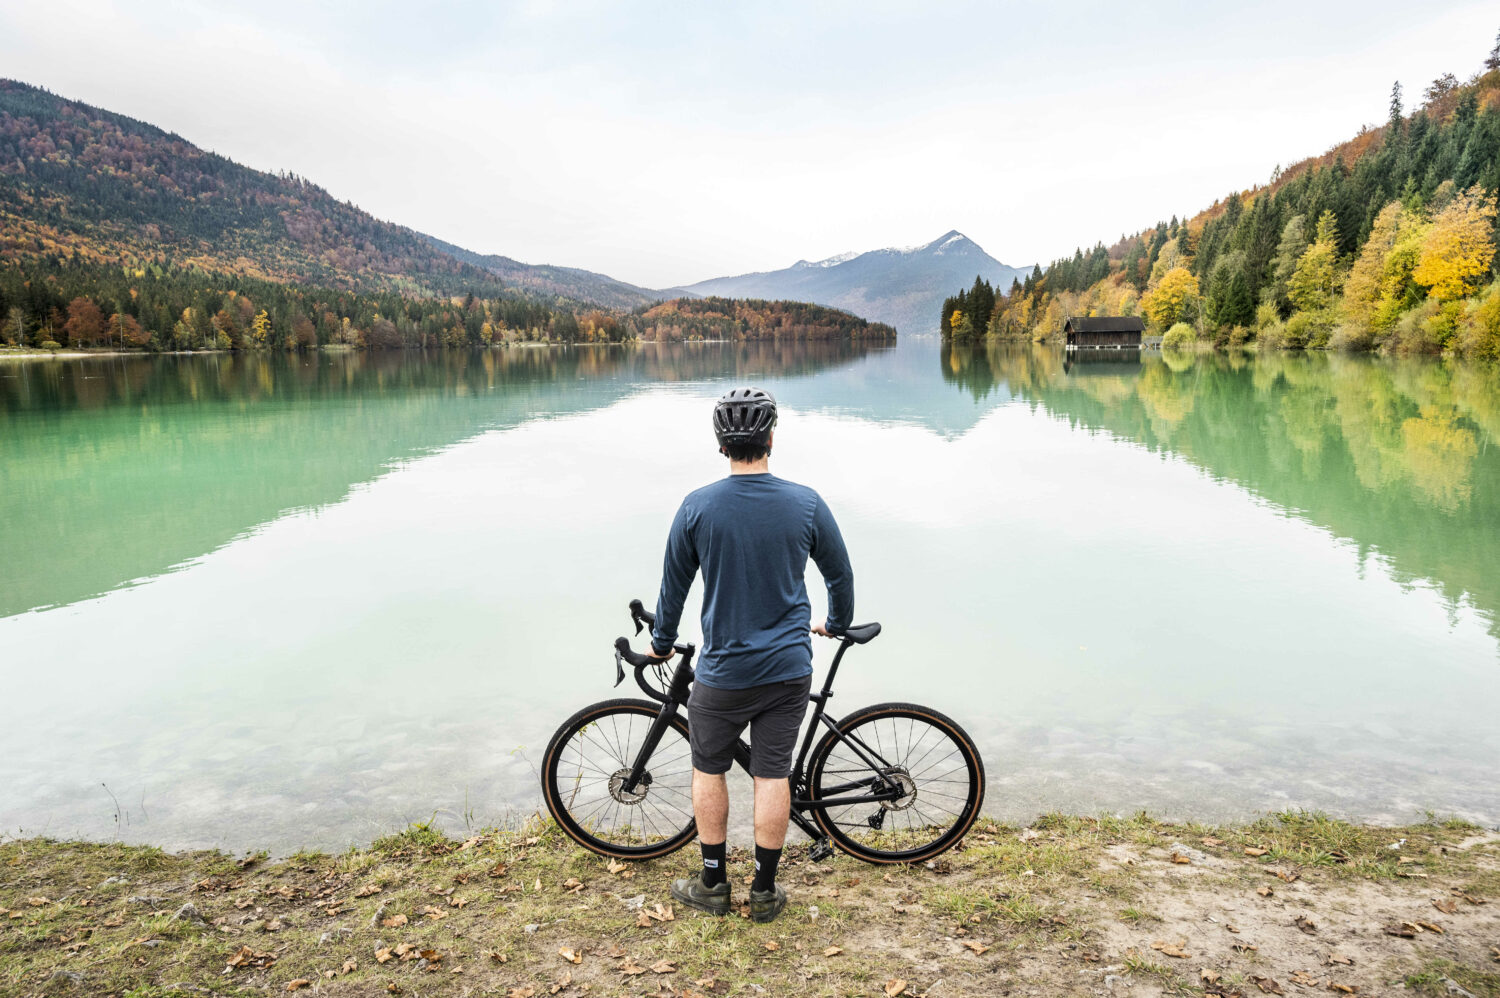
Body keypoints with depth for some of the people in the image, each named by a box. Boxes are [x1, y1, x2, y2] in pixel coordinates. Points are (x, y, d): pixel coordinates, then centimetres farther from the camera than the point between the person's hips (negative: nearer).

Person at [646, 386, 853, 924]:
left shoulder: (697, 507, -9)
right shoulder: (806, 503, -6)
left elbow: (674, 585, 2)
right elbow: (841, 575, 7)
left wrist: (661, 643, 19)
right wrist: (836, 625, 26)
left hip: (723, 671, -1)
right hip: (789, 668, 1)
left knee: (708, 769, 16)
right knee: (772, 775, 10)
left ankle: (712, 884, 26)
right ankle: (764, 890, 21)